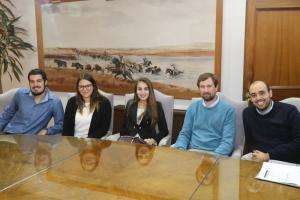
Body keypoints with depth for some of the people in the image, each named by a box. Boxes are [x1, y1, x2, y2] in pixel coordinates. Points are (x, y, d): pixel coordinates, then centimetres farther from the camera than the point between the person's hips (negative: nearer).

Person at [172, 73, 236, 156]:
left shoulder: (228, 110, -3)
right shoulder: (193, 107, 10)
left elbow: (228, 141, -8)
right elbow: (185, 133, 12)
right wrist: (180, 149, -8)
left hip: (215, 153, -3)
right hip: (192, 151, 4)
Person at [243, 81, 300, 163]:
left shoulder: (289, 111, -2)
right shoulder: (247, 113, 10)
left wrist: (269, 155, -14)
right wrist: (255, 155, -4)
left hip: (286, 162, -3)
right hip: (257, 161, 3)